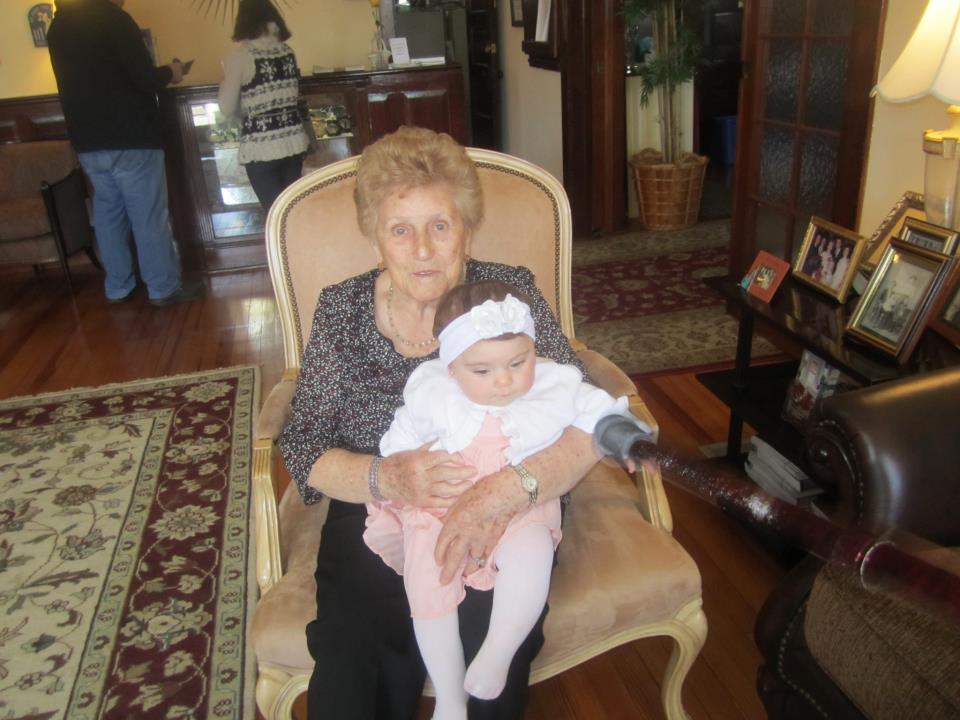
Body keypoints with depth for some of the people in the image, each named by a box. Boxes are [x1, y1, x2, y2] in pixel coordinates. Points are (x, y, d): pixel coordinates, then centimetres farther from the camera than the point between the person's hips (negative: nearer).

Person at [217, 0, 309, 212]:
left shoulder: (241, 55, -9)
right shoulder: (287, 50, 6)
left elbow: (227, 108, -7)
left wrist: (227, 79, 11)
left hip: (261, 147, -5)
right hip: (293, 141, 5)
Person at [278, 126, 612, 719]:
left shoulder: (510, 294, -3)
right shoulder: (341, 309, 1)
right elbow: (303, 448, -1)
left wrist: (507, 490, -29)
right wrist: (387, 478, -22)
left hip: (497, 527, 0)